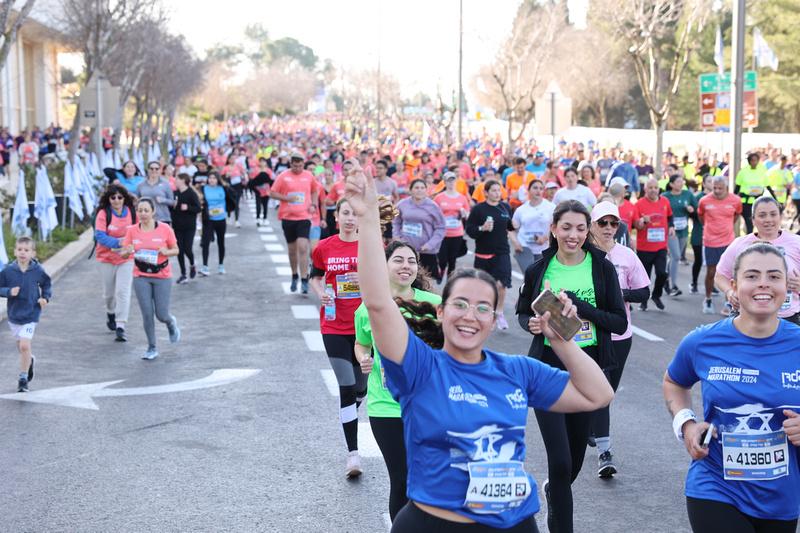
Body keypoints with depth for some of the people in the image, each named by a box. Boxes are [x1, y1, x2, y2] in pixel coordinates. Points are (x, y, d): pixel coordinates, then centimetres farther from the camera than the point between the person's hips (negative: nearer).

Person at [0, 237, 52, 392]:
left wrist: (45, 297, -9)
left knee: (24, 346, -12)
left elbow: (46, 285, 7)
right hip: (13, 314, 3)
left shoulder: (38, 271, -10)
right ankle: (29, 360, 51)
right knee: (21, 346, 18)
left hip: (30, 315, -3)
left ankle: (23, 378, 4)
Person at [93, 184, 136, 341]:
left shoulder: (131, 212, -3)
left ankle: (120, 327, -10)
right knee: (109, 292, 15)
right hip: (106, 258, 0)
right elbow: (100, 236, -20)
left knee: (123, 292, -11)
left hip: (126, 258, 0)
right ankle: (111, 313, 47)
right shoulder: (103, 214, -12)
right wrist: (117, 242, -33)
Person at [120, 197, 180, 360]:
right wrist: (128, 251, -19)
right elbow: (123, 254, 4)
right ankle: (152, 348, 14)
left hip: (162, 276, -1)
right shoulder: (132, 230, -1)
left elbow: (176, 250, 3)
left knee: (161, 314, -1)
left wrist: (166, 252, -18)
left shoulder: (165, 229, -6)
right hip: (141, 277, 2)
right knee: (147, 313, -2)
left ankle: (171, 323, 37)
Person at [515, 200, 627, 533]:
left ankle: (554, 491, 49)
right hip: (549, 368, -1)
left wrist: (579, 306, -19)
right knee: (560, 459, -11)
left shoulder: (602, 268, -3)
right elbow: (522, 312, 12)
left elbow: (620, 323, -6)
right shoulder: (538, 270, -2)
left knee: (576, 454, 16)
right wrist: (531, 324, -11)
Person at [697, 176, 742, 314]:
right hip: (710, 242, 0)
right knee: (710, 272, 8)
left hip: (728, 242, 0)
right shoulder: (704, 201, -9)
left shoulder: (735, 201, -7)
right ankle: (708, 300, 25)